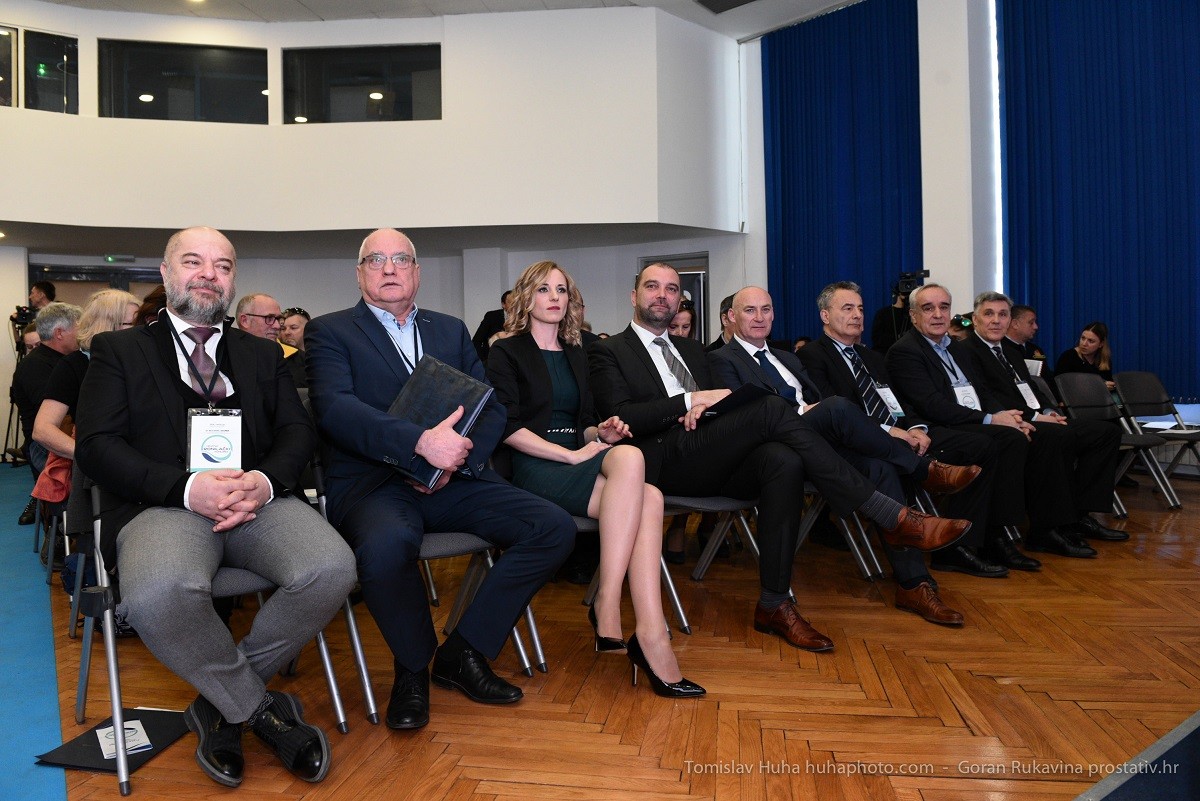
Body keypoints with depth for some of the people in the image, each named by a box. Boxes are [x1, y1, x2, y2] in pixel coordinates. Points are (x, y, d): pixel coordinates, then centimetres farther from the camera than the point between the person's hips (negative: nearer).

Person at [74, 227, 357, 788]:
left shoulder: (262, 355, 23)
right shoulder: (118, 350, 15)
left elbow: (298, 431, 13)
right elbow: (94, 445, 1)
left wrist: (265, 480, -12)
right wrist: (186, 488, -16)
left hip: (257, 496, 3)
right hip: (164, 503, -2)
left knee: (332, 569, -27)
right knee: (157, 595, -37)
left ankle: (222, 704, -3)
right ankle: (262, 709, -9)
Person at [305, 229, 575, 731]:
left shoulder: (451, 331, 20)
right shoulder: (329, 331, 7)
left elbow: (493, 408, 12)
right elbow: (334, 408, -12)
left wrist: (458, 456, -10)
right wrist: (421, 441, -25)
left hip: (452, 480, 4)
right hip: (371, 480, -4)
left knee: (555, 528, -16)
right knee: (386, 545, -38)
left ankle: (463, 653, 1)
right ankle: (413, 667, -5)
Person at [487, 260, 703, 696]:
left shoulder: (576, 356, 25)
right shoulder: (507, 353, 5)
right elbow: (508, 428, -7)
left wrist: (600, 434, 2)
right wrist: (572, 454, -16)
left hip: (578, 461, 6)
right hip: (534, 469, -6)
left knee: (647, 500, -29)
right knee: (630, 459, -33)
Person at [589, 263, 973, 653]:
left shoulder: (691, 349, 28)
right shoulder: (609, 351, 8)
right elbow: (620, 417, -7)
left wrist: (706, 407, -2)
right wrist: (689, 401, -13)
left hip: (712, 461, 6)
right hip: (665, 463, -6)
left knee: (783, 461, -29)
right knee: (771, 407, -25)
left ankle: (773, 605, -23)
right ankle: (892, 517, -23)